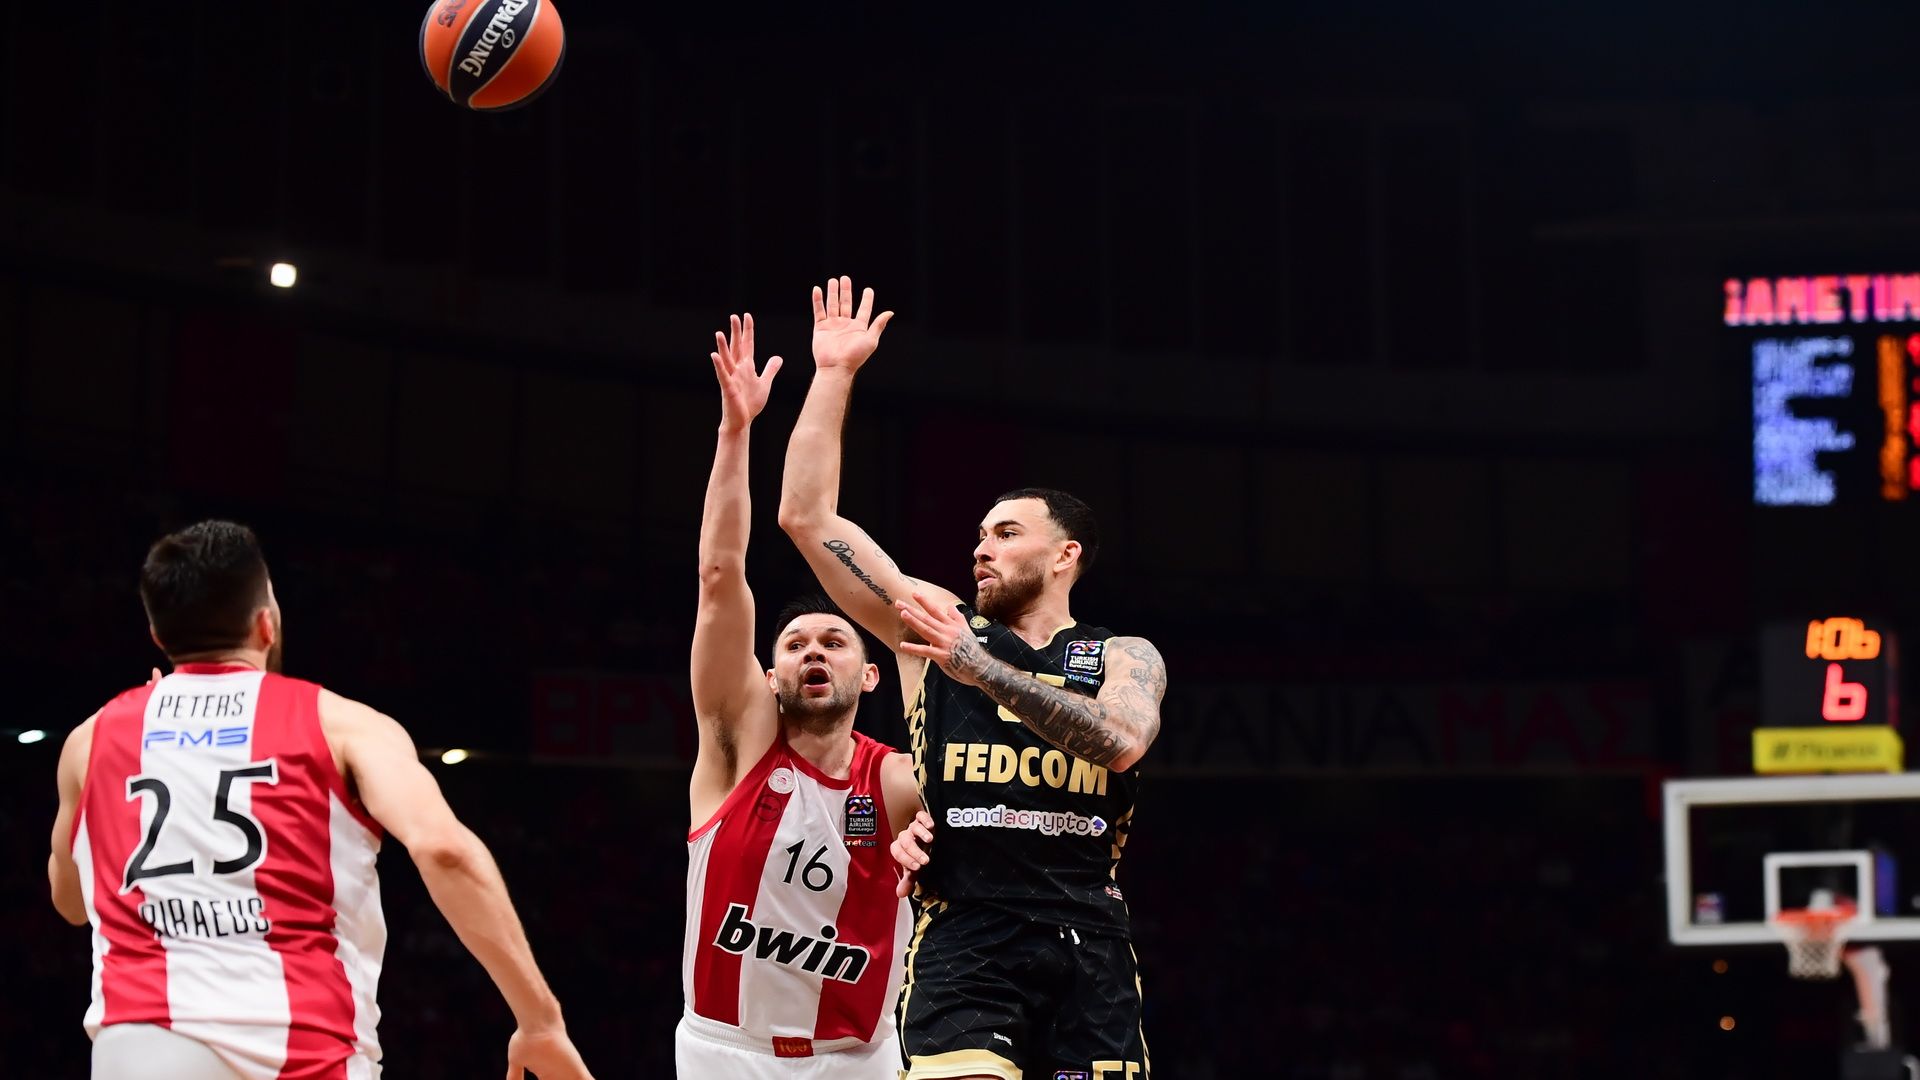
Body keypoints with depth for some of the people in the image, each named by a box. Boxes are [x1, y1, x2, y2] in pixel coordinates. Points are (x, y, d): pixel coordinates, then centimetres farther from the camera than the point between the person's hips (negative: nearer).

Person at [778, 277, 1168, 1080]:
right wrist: (835, 375, 6)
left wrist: (977, 665, -18)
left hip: (1087, 946, 1)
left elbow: (1121, 740, -13)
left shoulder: (1125, 657, 11)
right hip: (964, 944, -1)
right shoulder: (938, 623, 14)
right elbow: (806, 517, 8)